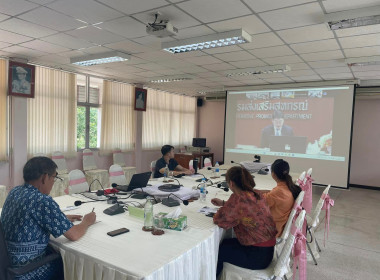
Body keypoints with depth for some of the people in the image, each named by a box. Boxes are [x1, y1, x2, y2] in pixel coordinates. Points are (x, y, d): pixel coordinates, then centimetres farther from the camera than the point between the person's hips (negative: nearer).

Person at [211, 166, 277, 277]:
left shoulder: (239, 198, -28)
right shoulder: (253, 194, -1)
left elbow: (219, 219, -20)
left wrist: (222, 209, -1)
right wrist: (224, 203, 19)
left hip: (258, 256, -8)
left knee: (217, 250, 8)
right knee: (224, 243, 20)